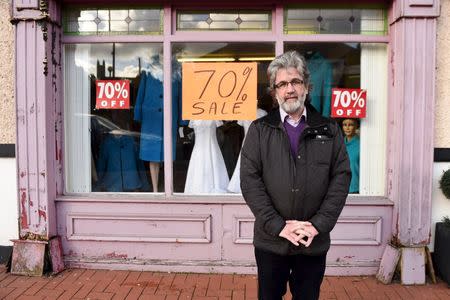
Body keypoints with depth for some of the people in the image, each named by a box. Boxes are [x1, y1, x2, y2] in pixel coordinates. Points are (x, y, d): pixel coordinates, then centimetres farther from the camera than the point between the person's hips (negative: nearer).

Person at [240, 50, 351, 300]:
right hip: (270, 240, 0)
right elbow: (250, 180, -6)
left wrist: (318, 224, -11)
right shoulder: (259, 130, 1)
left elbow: (341, 177, -1)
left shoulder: (329, 130, 5)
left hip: (315, 242, 1)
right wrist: (278, 225, -14)